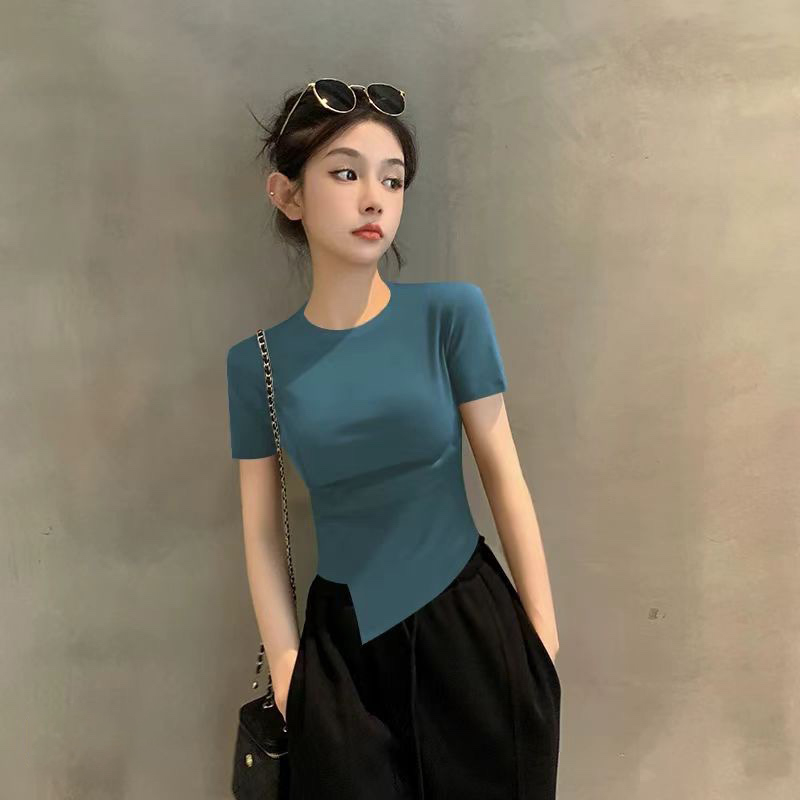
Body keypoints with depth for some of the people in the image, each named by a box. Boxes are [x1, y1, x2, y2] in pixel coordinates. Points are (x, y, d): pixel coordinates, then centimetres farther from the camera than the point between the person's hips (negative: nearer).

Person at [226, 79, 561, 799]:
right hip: (342, 640, 1)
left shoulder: (451, 312, -8)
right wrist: (285, 665, 0)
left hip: (469, 624, 0)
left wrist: (543, 631, -3)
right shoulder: (256, 361, -3)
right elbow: (262, 529, 2)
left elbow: (504, 476, -5)